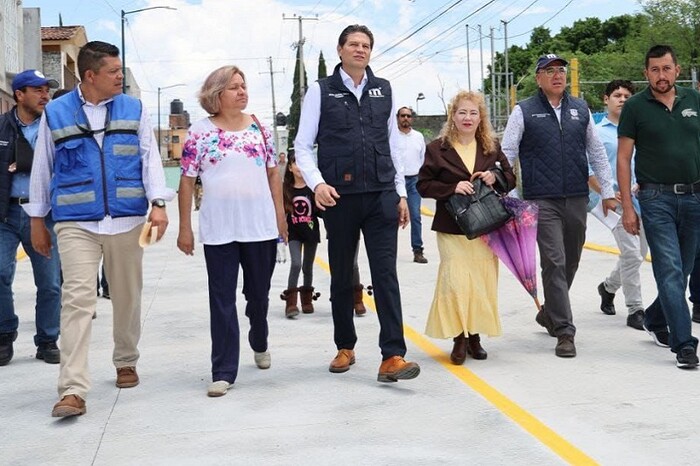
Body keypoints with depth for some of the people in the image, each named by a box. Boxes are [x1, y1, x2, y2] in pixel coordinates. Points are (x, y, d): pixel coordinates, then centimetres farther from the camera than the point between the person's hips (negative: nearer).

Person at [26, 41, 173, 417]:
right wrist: (37, 220, 11)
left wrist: (158, 204, -10)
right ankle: (73, 389, -12)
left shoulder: (134, 110, 8)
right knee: (77, 299, -11)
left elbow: (150, 158, 4)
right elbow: (42, 168, 11)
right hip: (75, 223, -2)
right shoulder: (55, 113, 5)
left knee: (127, 297, 13)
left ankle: (126, 362, 34)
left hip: (126, 220, 2)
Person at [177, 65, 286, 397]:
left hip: (261, 227, 3)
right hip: (218, 230, -2)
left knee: (259, 294, 16)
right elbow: (187, 181, -1)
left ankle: (259, 343, 44)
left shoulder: (259, 127, 6)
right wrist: (185, 228, -4)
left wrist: (281, 216, 6)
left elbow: (273, 173, 11)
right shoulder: (200, 132, -2)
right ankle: (223, 372, 7)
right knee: (222, 301, 1)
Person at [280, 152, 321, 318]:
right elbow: (281, 211, 2)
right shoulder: (286, 188, -4)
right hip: (294, 232, -1)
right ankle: (291, 302, -10)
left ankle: (307, 299, 29)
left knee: (307, 267, 12)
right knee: (296, 264, -15)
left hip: (311, 232, 1)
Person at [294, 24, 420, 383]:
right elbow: (302, 145, 1)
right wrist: (317, 183, -16)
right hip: (340, 198, -1)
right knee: (342, 276, 10)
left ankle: (392, 357, -9)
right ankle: (345, 348, 25)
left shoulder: (383, 90, 12)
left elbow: (392, 143, 15)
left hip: (381, 195, 2)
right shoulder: (321, 91, 3)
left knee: (386, 274, -6)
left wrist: (401, 192, 12)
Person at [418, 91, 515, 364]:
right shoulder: (438, 149, 1)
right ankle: (459, 338, 2)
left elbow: (510, 179, 16)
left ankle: (474, 336, 17)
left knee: (483, 281, 4)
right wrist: (453, 188, -15)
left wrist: (495, 177, -7)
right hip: (452, 228, -3)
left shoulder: (491, 147, 11)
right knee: (456, 280, -11)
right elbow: (423, 185, -1)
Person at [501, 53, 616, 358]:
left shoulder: (581, 109, 13)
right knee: (554, 263, -9)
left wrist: (607, 191, 15)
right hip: (542, 201, -4)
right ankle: (564, 331, -5)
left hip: (577, 199, 4)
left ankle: (550, 313, 33)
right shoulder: (524, 112, 1)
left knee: (570, 262, 12)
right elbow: (507, 155, 0)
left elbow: (597, 153, 17)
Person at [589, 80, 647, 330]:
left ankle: (608, 286, 39)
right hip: (617, 201, -5)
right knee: (631, 253, -9)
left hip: (641, 200, 5)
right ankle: (635, 310, 1)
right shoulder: (597, 133, -2)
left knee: (639, 253, 14)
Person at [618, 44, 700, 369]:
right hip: (657, 199, -4)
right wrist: (627, 207, -7)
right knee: (670, 271, -8)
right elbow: (623, 158, -1)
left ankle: (655, 319, 35)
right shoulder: (635, 107, -2)